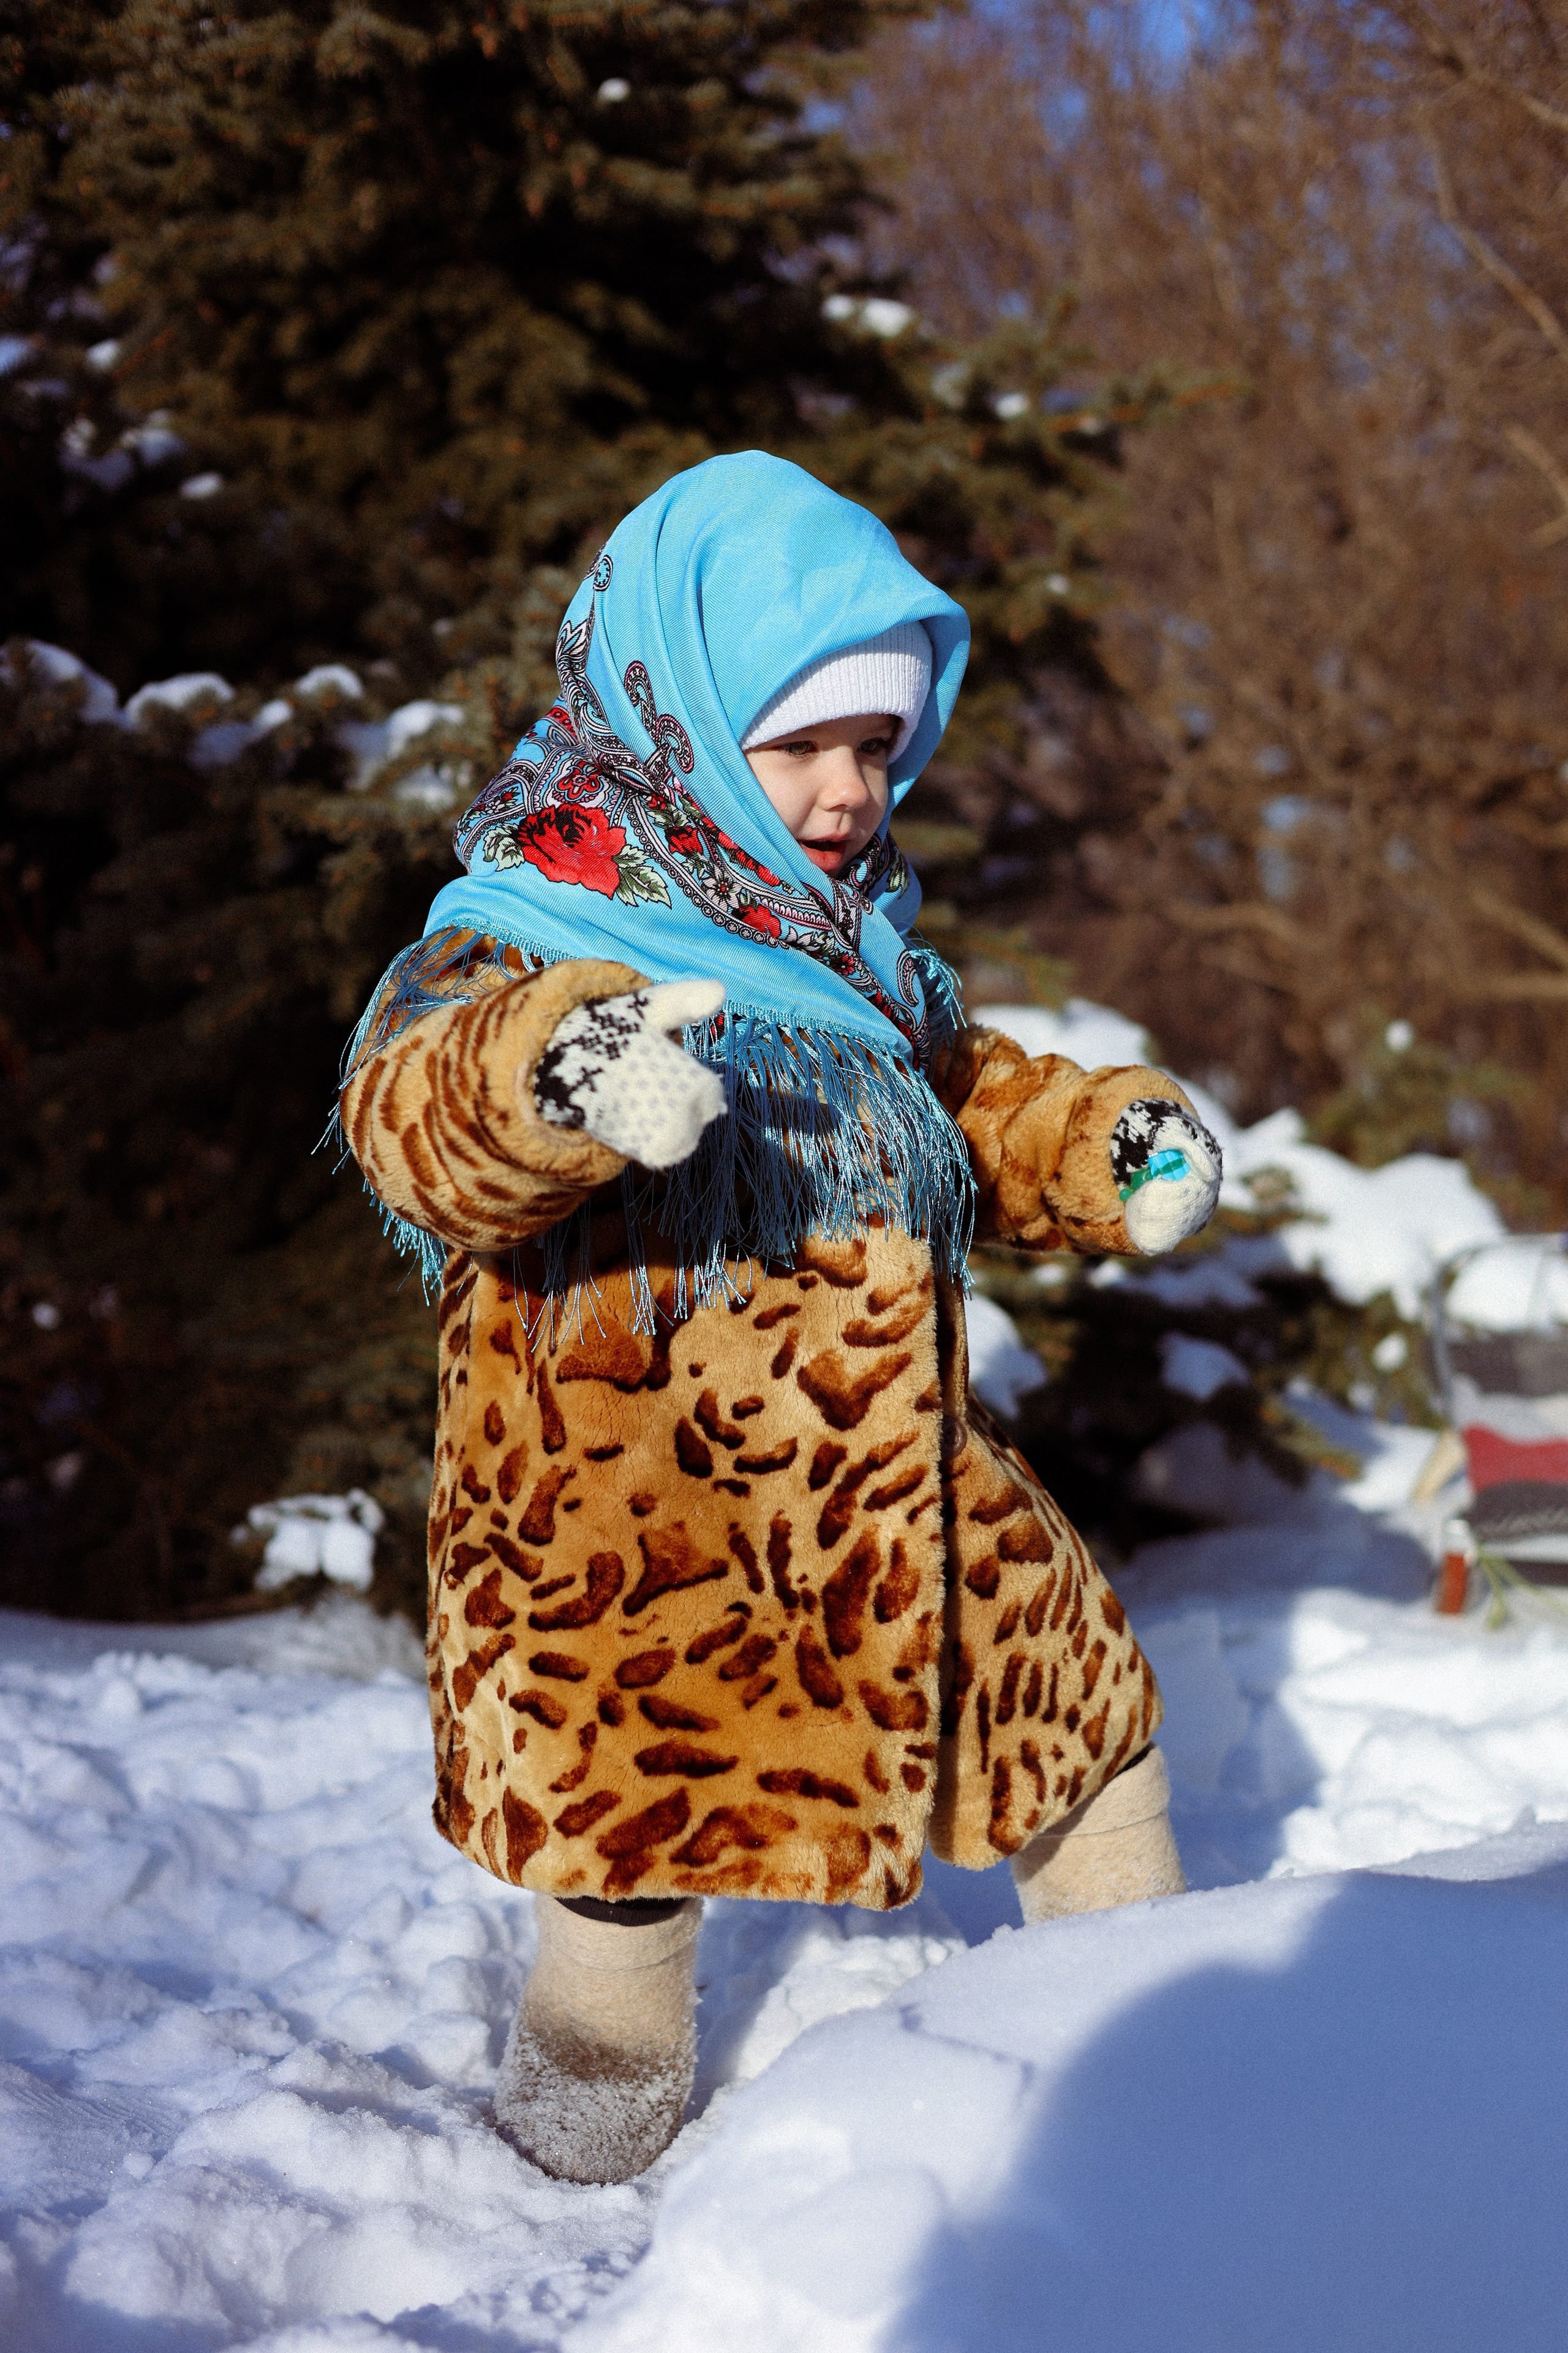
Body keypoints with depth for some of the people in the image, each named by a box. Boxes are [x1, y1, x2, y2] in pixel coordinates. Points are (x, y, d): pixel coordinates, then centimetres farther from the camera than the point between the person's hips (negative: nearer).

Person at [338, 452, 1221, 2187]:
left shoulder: (862, 947, 8)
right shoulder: (527, 944, -16)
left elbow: (968, 1100, 26)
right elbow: (412, 1118, -36)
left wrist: (1107, 1147, 7)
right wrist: (553, 1084, -58)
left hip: (903, 1507, 7)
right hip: (636, 1529, -7)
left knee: (1081, 1706, 20)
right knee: (636, 1816, 1)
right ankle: (591, 2150, 29)